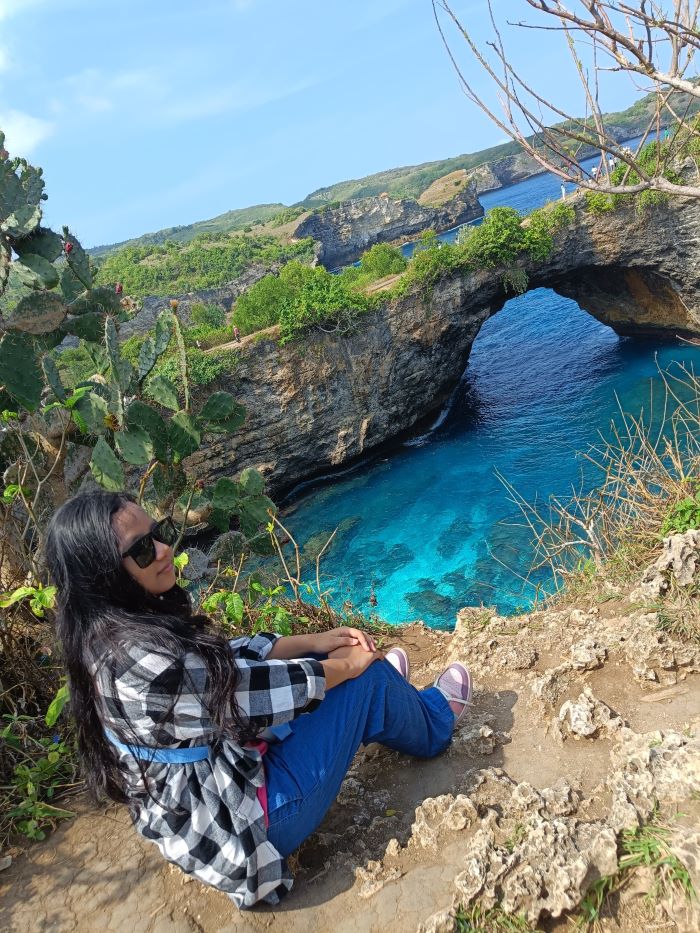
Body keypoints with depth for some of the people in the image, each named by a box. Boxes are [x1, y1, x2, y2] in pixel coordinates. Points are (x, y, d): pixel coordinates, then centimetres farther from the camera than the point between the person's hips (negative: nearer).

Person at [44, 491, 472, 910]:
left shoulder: (125, 623, -3)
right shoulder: (137, 656, -32)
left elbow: (225, 659, 6)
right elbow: (243, 688, -23)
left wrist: (317, 642, 2)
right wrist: (346, 666, -7)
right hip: (243, 820, -9)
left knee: (306, 660, 14)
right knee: (366, 678, -2)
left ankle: (387, 693, 42)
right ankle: (433, 727, 31)